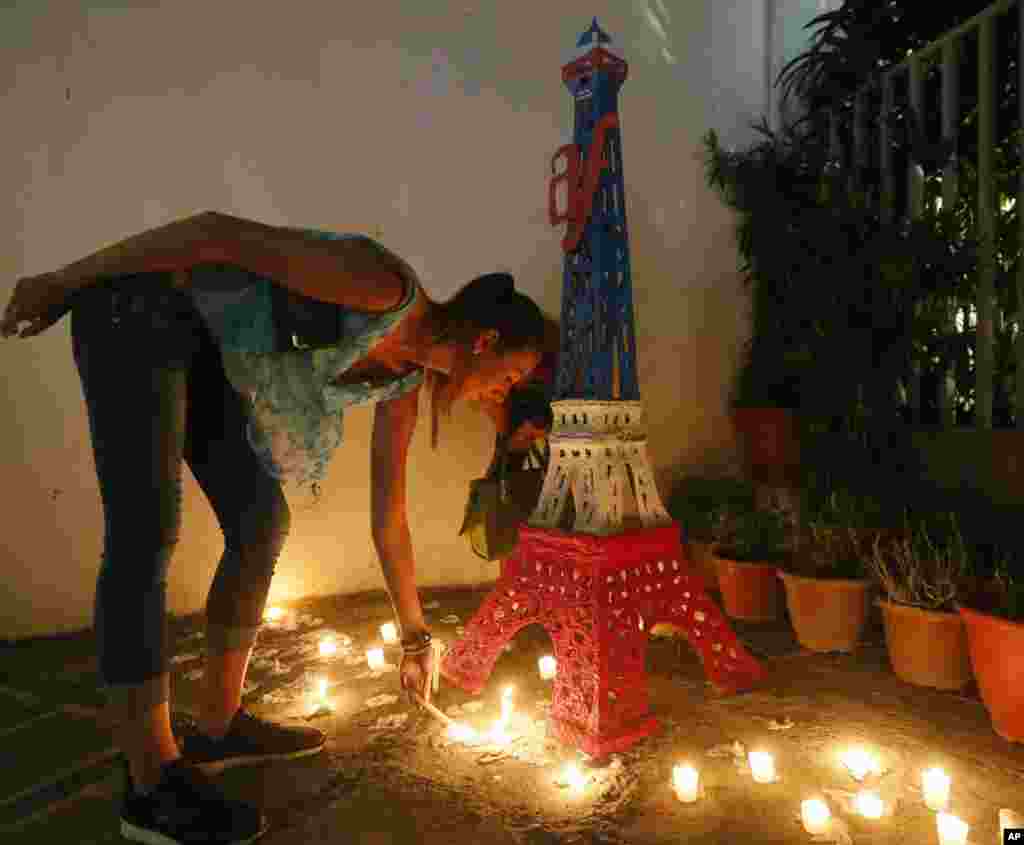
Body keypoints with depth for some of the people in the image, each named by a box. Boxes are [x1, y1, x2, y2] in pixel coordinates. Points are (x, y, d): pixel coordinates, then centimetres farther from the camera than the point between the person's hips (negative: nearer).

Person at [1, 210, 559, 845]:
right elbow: (219, 231, -23)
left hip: (207, 349, 8)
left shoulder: (405, 377, 0)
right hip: (138, 306, -8)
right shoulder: (387, 291, -25)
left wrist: (415, 637, 11)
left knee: (262, 524, 3)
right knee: (147, 536, -13)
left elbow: (389, 514, 6)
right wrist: (65, 283, -15)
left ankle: (219, 728, 16)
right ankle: (153, 786, -3)